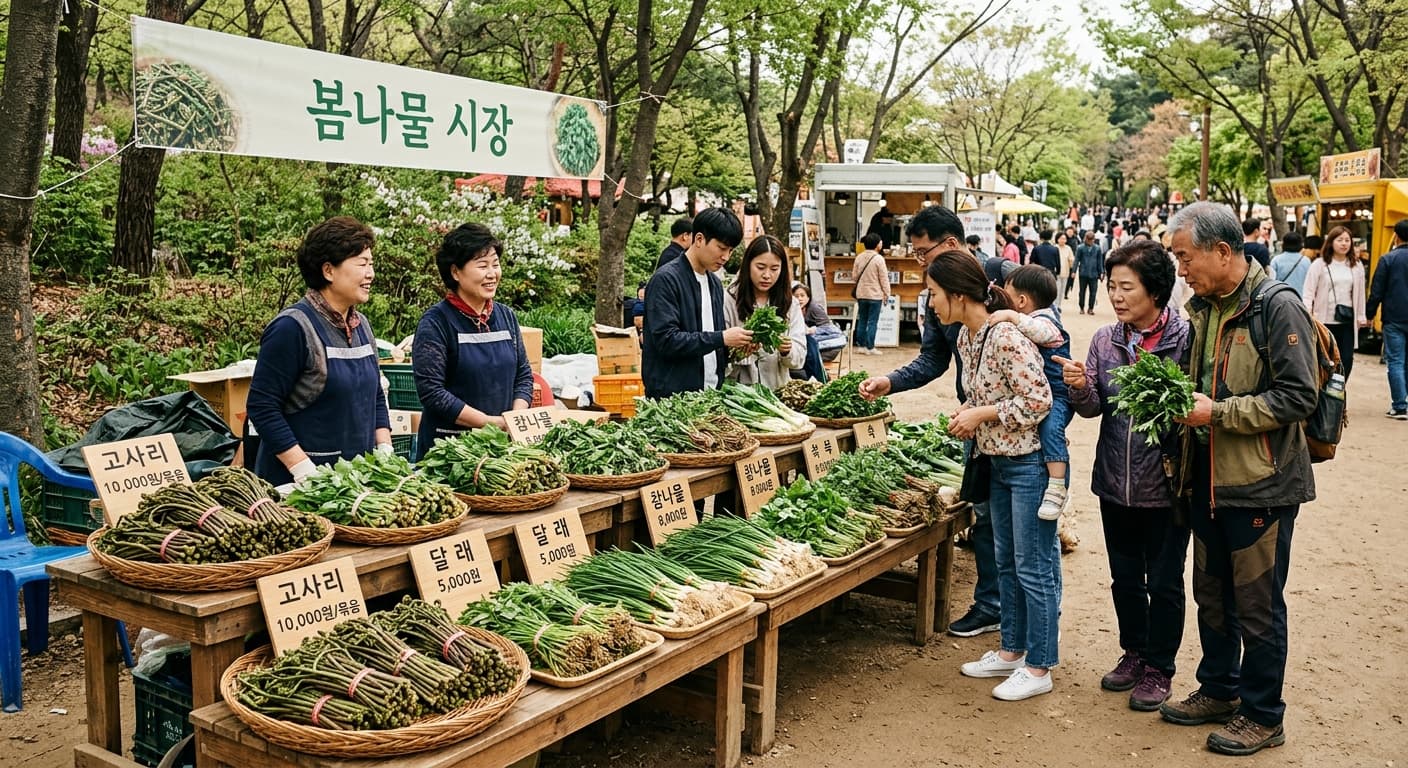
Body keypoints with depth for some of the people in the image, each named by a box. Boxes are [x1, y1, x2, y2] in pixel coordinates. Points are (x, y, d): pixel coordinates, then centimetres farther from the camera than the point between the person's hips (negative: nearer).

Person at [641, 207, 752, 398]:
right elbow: (666, 340, -19)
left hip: (711, 392, 7)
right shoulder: (665, 280, -11)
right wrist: (721, 338, -19)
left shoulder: (715, 284, 14)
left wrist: (732, 345, 1)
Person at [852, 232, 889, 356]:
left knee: (862, 320, 12)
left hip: (861, 294, 5)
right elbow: (884, 279, -11)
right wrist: (886, 294, -1)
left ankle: (860, 345, 15)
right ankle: (870, 347, 2)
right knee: (872, 322, 1)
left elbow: (855, 275, 9)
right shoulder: (879, 259, -14)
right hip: (875, 295, -5)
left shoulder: (859, 258, 0)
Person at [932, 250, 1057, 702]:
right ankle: (1012, 650, 32)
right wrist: (966, 414, -2)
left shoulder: (1006, 337, -24)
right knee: (1006, 561, 18)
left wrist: (981, 414, -19)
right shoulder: (965, 336, 5)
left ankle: (1038, 668, 13)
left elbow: (1037, 401, -25)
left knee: (1034, 567, 1)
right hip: (998, 461, 10)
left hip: (1029, 462, -9)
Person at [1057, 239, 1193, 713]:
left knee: (1164, 583, 10)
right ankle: (1134, 653, 38)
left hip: (1166, 484, -4)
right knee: (1125, 577, 19)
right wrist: (1080, 388, -19)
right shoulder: (1105, 340, 1)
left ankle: (1159, 668, 27)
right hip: (1115, 482, 5)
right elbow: (1093, 408, 1)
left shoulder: (1185, 338, -13)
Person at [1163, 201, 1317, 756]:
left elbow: (1298, 397, -21)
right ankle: (1218, 690, 36)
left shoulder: (1277, 308, -16)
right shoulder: (1205, 308, 8)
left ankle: (1262, 716, 20)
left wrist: (1218, 413, -22)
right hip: (1207, 479, 8)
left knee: (1258, 606, 5)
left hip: (1260, 483, -8)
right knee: (1212, 595, 19)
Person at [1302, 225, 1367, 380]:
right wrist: (1307, 314, -14)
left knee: (1347, 359, 0)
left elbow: (1360, 293, 13)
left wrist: (1361, 317, 13)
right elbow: (1309, 292, -4)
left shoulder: (1357, 266, 8)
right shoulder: (1319, 264, -2)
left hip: (1348, 320, 3)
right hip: (1324, 319, -3)